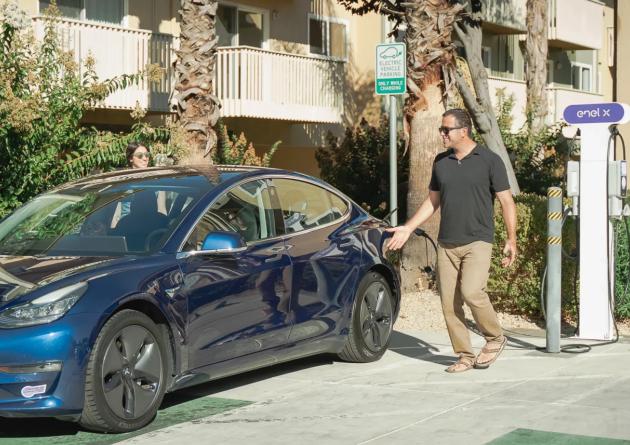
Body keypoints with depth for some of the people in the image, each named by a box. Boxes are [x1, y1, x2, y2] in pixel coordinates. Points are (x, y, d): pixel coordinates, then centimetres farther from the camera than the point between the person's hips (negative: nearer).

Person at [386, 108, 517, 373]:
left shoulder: (489, 161, -4)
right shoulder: (441, 162, 10)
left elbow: (507, 202, -2)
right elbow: (432, 201, 18)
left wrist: (511, 240, -8)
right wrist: (407, 229, 11)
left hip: (477, 242, -5)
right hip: (446, 244, 5)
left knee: (471, 292, -21)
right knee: (449, 301, 1)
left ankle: (495, 338, 2)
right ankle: (465, 356, 12)